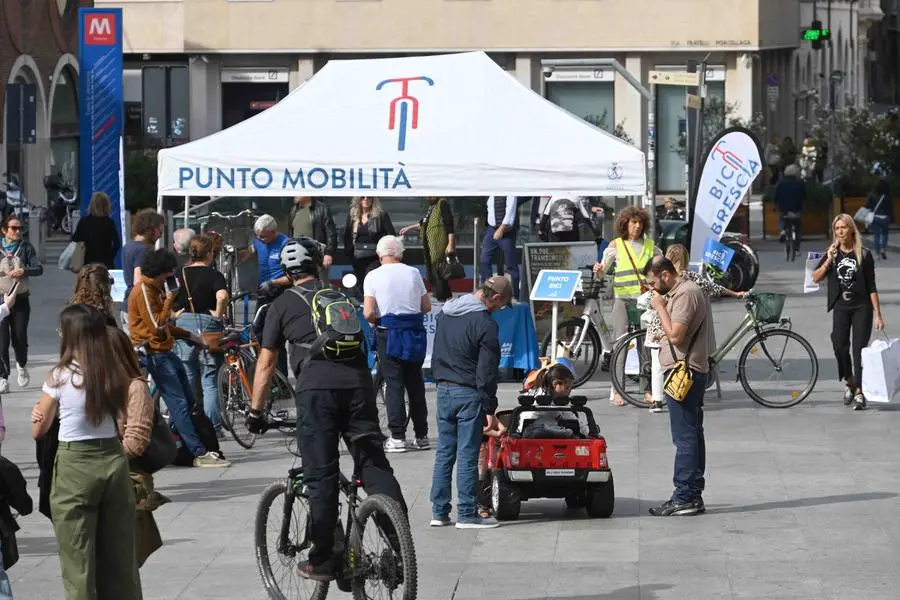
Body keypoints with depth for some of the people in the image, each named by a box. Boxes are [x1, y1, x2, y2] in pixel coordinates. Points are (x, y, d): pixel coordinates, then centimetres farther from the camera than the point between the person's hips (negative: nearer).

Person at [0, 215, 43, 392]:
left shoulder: (26, 247, 2)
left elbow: (39, 269, -4)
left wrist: (24, 271, -22)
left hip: (21, 299, 0)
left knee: (20, 338, 1)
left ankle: (21, 366, 32)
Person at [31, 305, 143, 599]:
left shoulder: (60, 377, -11)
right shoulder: (114, 374, -1)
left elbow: (38, 430, -4)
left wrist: (39, 413, 17)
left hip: (75, 465, -4)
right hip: (113, 458, 4)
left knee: (78, 560, 3)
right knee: (119, 553, 13)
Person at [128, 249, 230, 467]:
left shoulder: (154, 289, 17)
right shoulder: (143, 291, -15)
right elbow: (157, 326, -20)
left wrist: (188, 335, 19)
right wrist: (169, 301, -14)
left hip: (165, 352, 11)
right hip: (155, 355, -11)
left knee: (188, 399, 13)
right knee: (179, 404, -13)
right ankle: (200, 454, -16)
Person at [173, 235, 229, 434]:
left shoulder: (179, 274, 4)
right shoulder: (214, 275, -6)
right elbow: (222, 296, -24)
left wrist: (174, 314, 8)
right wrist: (218, 315, -9)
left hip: (183, 323, 2)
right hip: (208, 324, -2)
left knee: (186, 381, 9)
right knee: (210, 383, 4)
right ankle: (213, 428, 1)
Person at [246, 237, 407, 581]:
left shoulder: (283, 305, 14)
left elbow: (266, 362, 12)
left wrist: (255, 412, 19)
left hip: (316, 388, -3)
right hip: (357, 382, 3)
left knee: (321, 475, 1)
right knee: (374, 463, 4)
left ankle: (322, 561, 3)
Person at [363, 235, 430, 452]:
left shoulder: (374, 276, -6)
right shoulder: (413, 273, 3)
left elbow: (368, 314, -11)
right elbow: (426, 307, 7)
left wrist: (378, 322, 9)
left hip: (389, 334, -3)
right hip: (415, 332, 3)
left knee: (394, 385, 1)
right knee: (415, 383, 12)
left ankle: (397, 437, -4)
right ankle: (421, 436, 16)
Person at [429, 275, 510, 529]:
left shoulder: (445, 313, 10)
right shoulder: (485, 323, -14)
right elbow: (487, 372, -14)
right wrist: (489, 409, -10)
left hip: (443, 390, 7)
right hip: (469, 394, -7)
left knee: (444, 452, 11)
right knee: (468, 455, -3)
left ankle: (439, 511, 12)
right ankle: (467, 514, -1)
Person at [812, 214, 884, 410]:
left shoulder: (863, 254, -1)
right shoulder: (832, 253, 7)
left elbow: (871, 287, 0)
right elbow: (815, 278, -2)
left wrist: (877, 315, -4)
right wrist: (829, 261, -14)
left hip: (862, 307, -2)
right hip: (841, 308, 2)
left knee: (859, 349, -6)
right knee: (840, 346, -8)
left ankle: (859, 393, -6)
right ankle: (850, 384, 15)